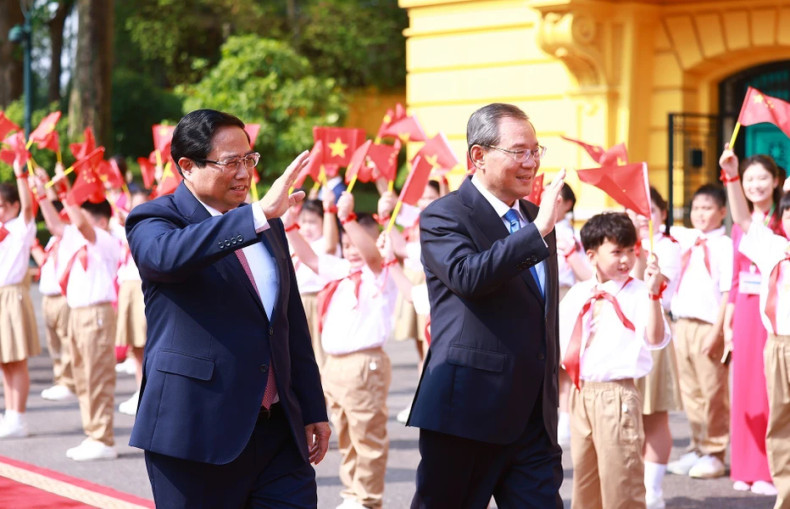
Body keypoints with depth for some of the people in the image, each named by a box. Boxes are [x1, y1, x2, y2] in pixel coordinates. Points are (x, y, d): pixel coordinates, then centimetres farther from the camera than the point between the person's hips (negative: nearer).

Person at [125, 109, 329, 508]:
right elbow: (167, 255, -30)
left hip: (278, 429, 6)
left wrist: (313, 410, 19)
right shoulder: (153, 220, -4)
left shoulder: (269, 226, 16)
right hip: (196, 431, -5)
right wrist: (259, 214, -36)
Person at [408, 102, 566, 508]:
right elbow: (468, 275, -28)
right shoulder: (443, 216, -7)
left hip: (534, 415, 6)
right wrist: (538, 231, -26)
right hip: (467, 413, -6)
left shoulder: (535, 218, 17)